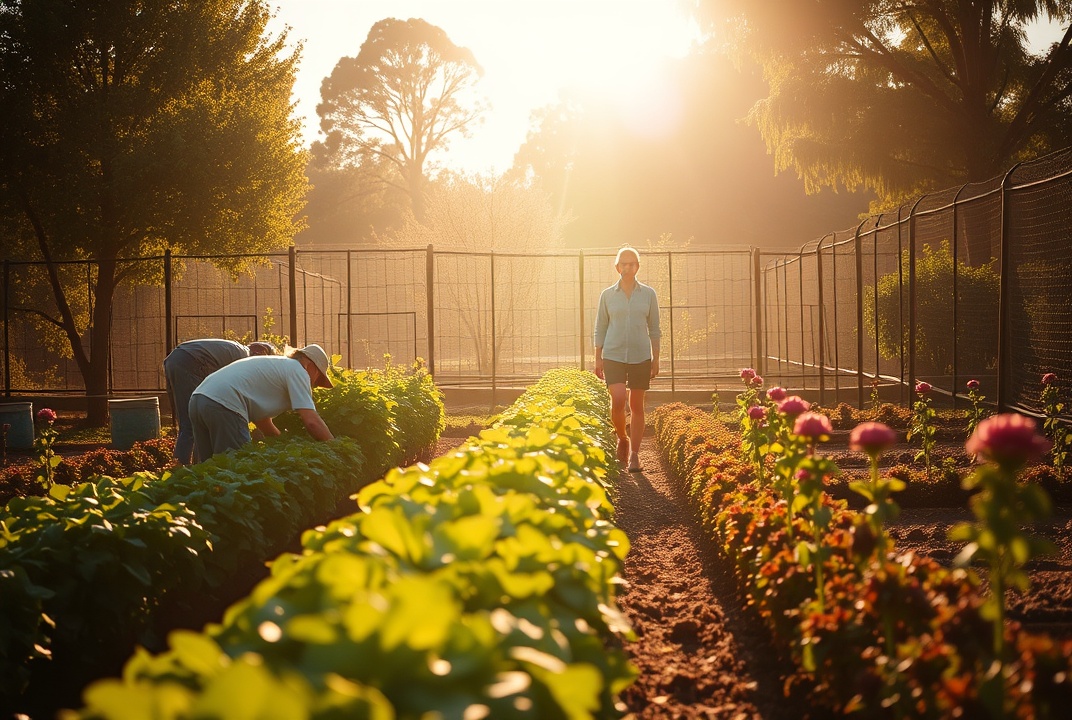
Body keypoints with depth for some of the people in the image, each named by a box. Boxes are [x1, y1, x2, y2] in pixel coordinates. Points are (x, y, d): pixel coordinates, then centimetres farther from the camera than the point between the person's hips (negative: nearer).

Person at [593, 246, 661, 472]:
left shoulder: (648, 294, 4)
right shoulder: (607, 295, 4)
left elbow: (654, 329, 7)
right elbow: (600, 329, 7)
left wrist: (655, 359, 3)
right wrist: (598, 359, 2)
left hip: (640, 356, 1)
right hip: (613, 355, -1)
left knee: (636, 406, 2)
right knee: (618, 400, -16)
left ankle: (634, 455, 9)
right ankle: (622, 438, 11)